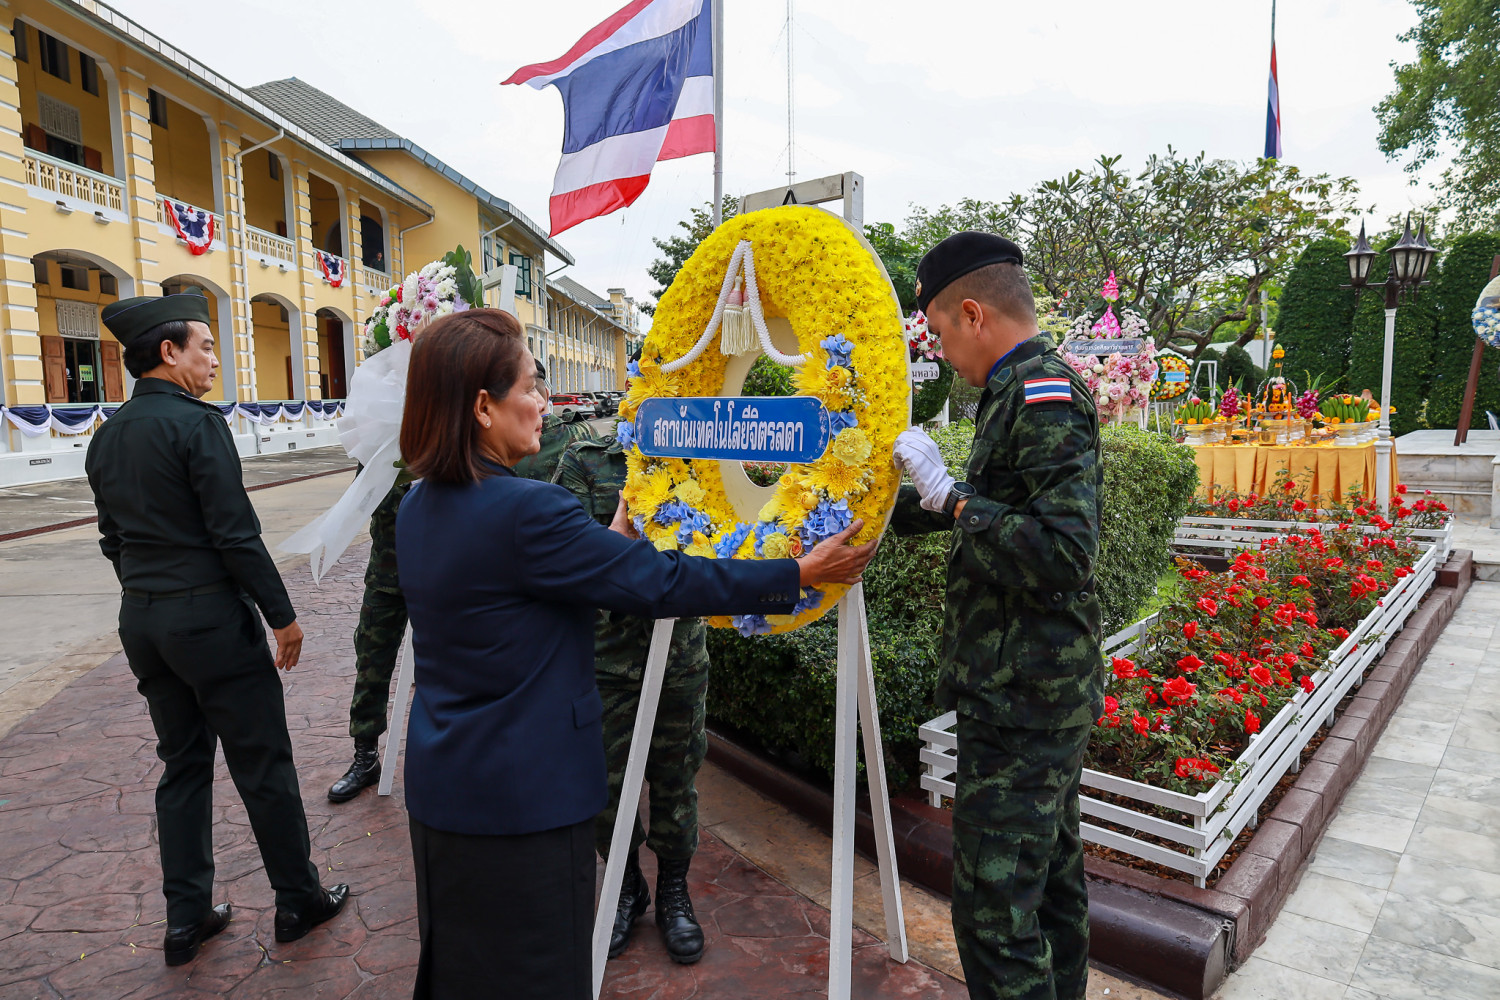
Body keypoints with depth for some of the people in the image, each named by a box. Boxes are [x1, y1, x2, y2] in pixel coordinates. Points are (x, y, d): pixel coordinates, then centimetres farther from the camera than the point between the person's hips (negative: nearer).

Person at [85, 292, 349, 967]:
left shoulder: (106, 437, 9)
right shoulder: (196, 422, -16)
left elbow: (114, 540, 15)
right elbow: (235, 534, -19)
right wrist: (283, 615, -12)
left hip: (141, 620, 8)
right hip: (210, 616, -8)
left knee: (182, 765, 17)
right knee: (263, 764, 5)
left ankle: (187, 917, 26)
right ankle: (298, 899, 19)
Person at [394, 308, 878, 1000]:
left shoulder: (418, 509, 1)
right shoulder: (526, 512, -27)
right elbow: (660, 585, -22)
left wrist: (614, 540, 22)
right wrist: (799, 574, -13)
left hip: (441, 787, 9)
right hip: (522, 798, -9)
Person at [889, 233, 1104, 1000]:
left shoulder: (1043, 395, -18)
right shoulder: (1025, 391, 14)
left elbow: (1062, 554, -27)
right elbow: (994, 511, 24)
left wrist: (949, 495, -21)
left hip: (1021, 700, -10)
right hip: (1042, 694, 10)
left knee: (994, 911, -1)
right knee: (1049, 876, 23)